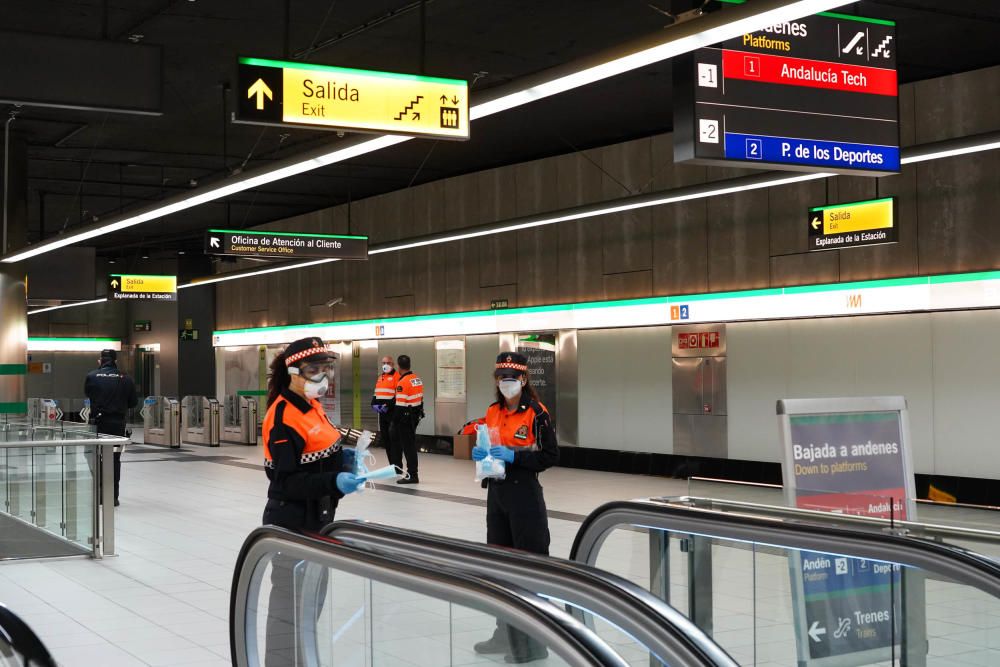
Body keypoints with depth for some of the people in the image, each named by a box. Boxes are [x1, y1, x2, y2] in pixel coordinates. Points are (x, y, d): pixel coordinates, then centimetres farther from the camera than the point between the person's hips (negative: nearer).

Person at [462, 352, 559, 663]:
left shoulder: (536, 413, -11)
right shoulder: (493, 412, 10)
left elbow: (550, 456, -13)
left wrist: (513, 456, -21)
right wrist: (480, 453, -3)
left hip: (524, 494, -8)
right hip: (496, 491, 8)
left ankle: (532, 641, 3)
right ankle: (506, 634, 27)